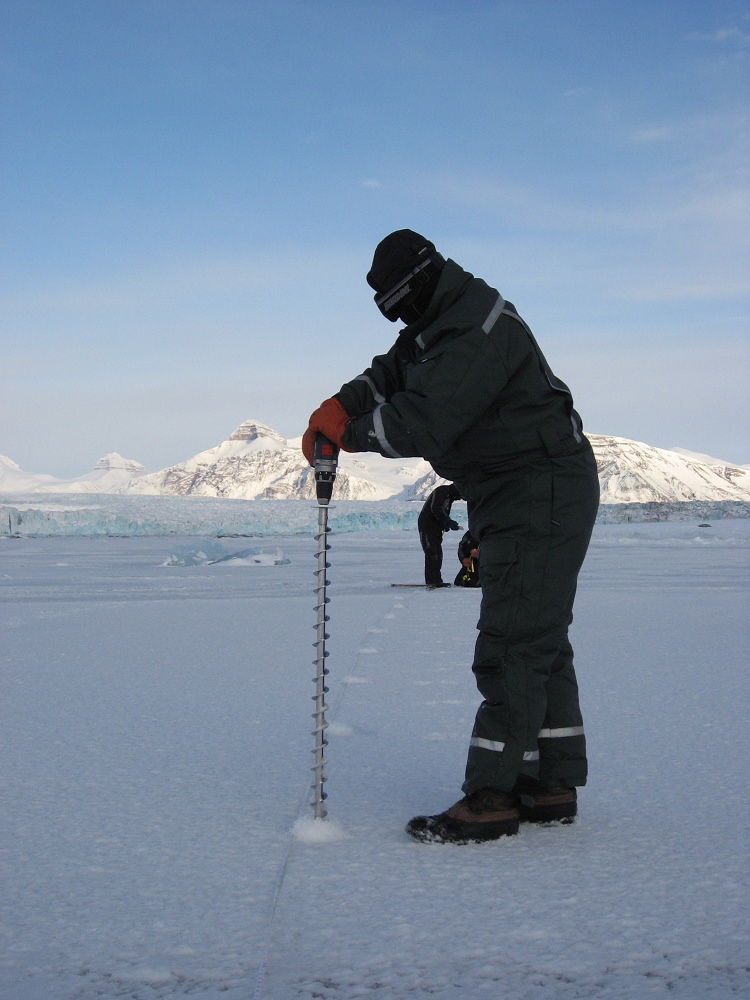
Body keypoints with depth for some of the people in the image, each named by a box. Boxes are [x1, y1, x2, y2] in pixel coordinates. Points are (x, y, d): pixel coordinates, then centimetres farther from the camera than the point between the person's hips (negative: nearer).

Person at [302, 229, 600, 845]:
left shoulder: (478, 327, -21)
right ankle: (553, 785, 20)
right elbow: (392, 373, 17)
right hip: (515, 499, 11)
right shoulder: (440, 323, 13)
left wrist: (351, 432, -13)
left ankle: (491, 798, -8)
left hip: (542, 496, -11)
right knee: (539, 643, 12)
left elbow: (423, 421, -28)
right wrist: (340, 406, -2)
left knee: (512, 645, -11)